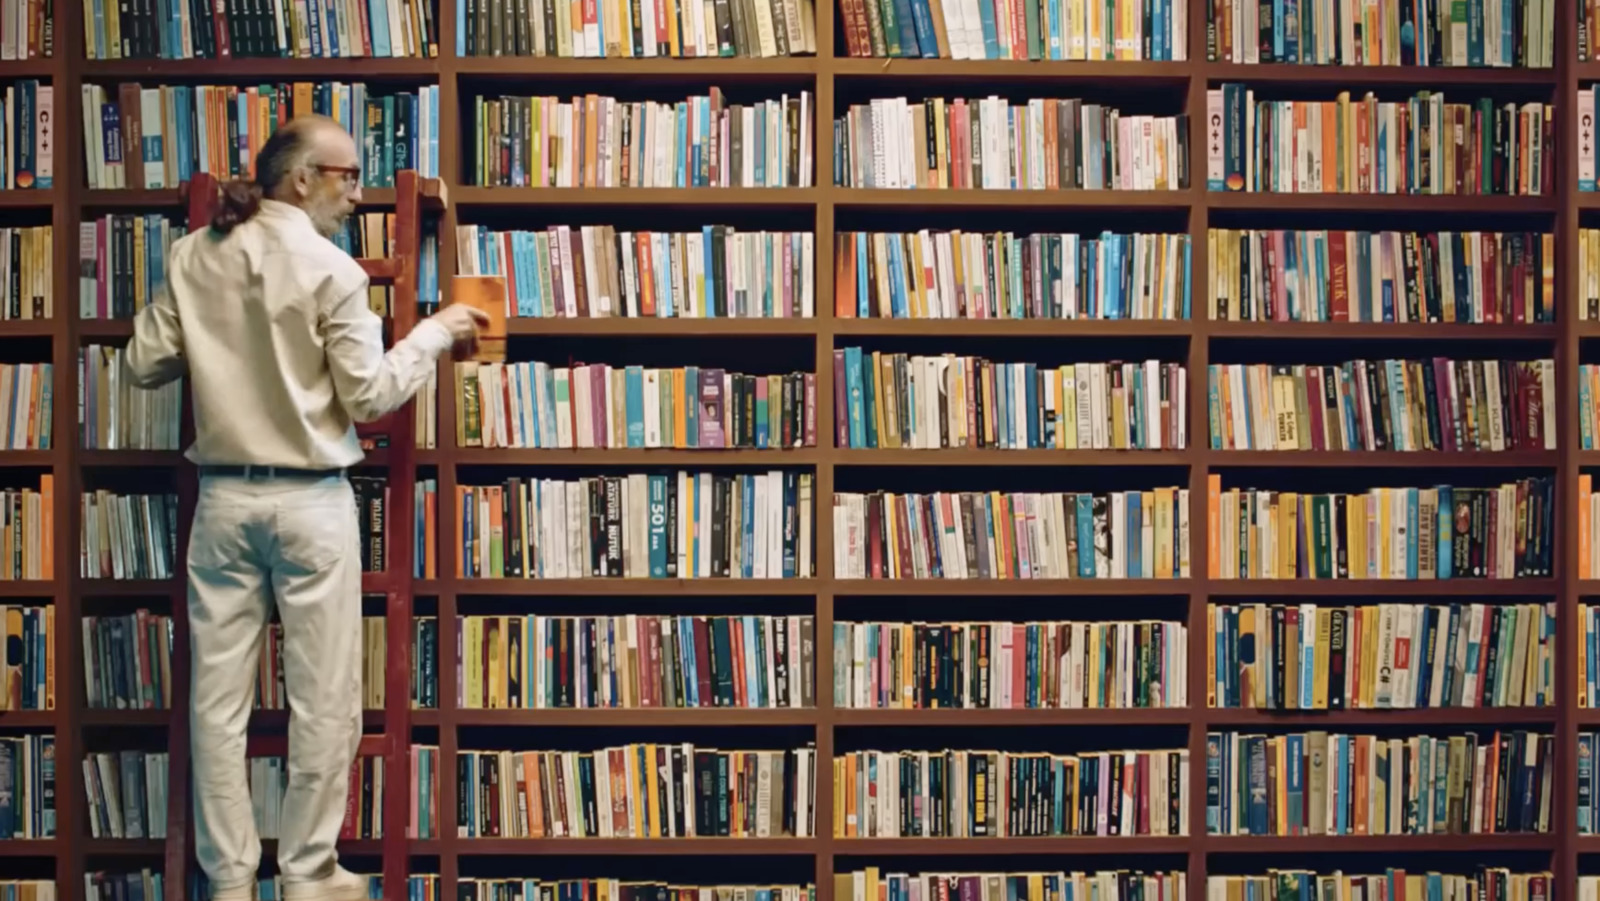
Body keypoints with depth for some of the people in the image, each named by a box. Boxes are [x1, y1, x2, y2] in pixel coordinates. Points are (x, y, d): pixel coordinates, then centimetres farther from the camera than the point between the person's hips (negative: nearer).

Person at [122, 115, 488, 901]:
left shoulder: (192, 258, 4)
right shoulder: (330, 269, -10)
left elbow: (145, 365, 8)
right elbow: (369, 396, -9)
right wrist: (435, 333, 3)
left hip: (223, 497, 5)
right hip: (308, 501, -5)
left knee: (218, 696, 8)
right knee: (323, 699, 6)